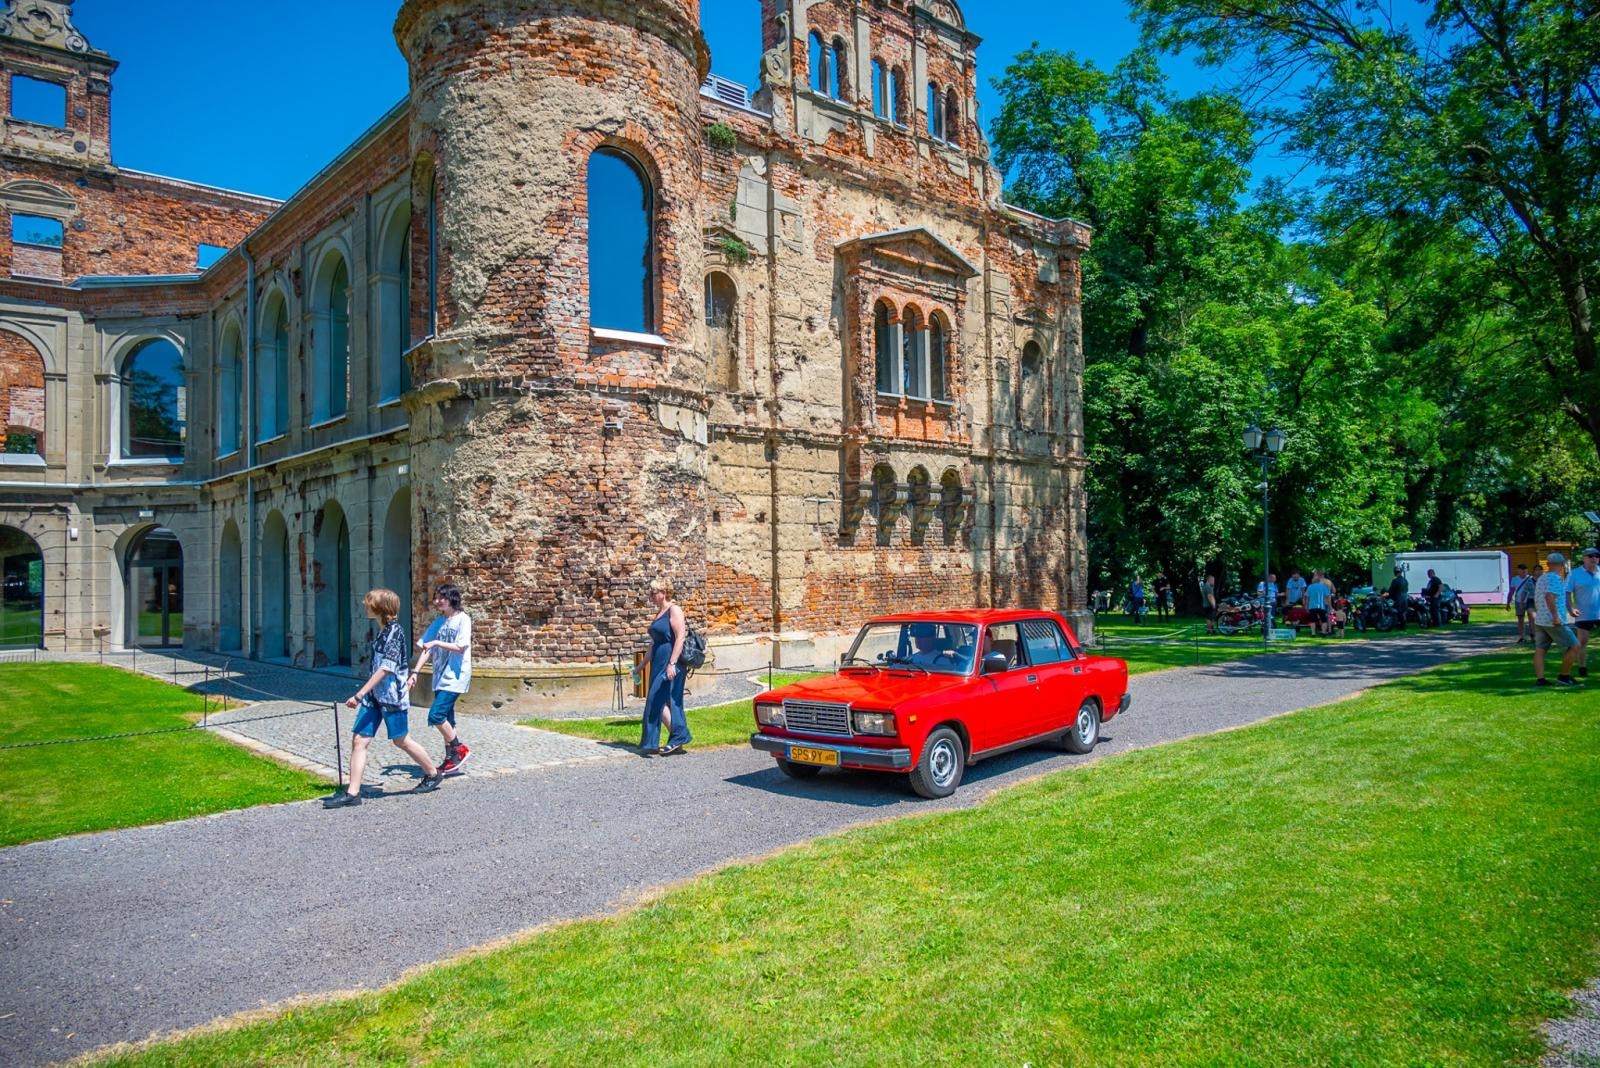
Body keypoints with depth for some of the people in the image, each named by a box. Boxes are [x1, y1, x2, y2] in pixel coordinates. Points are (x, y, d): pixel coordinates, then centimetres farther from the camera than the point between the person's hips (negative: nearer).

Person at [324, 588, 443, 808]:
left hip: (391, 695, -8)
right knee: (359, 739, 0)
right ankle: (352, 793, 2)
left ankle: (433, 774, 25)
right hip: (374, 695, 8)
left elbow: (386, 668, -23)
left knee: (401, 741, 6)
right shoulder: (383, 631, 11)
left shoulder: (395, 631, -16)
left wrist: (360, 694, -25)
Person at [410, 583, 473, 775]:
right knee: (446, 719, 10)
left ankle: (459, 748, 1)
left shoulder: (463, 620, -7)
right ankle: (451, 759, 18)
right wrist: (416, 671, 1)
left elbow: (460, 648, -15)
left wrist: (437, 643, -18)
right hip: (440, 677, 7)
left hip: (455, 676, -7)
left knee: (436, 715, -16)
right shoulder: (438, 621, 12)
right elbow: (426, 648, 9)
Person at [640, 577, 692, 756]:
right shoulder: (659, 613, 17)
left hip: (670, 664, -9)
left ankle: (677, 739, -2)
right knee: (669, 702, 8)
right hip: (659, 664, 9)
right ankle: (677, 742, 12)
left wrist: (672, 663, -25)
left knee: (659, 701, -10)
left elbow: (680, 637, -19)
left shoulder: (674, 610, -10)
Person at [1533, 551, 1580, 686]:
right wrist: (1556, 616, -24)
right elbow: (1549, 596, -25)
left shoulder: (1541, 578, 16)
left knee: (1540, 650, 5)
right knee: (1573, 647, 0)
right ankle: (1564, 676, 2)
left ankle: (1539, 679, 2)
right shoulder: (1554, 578, -12)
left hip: (1540, 620, 9)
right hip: (1554, 622, -9)